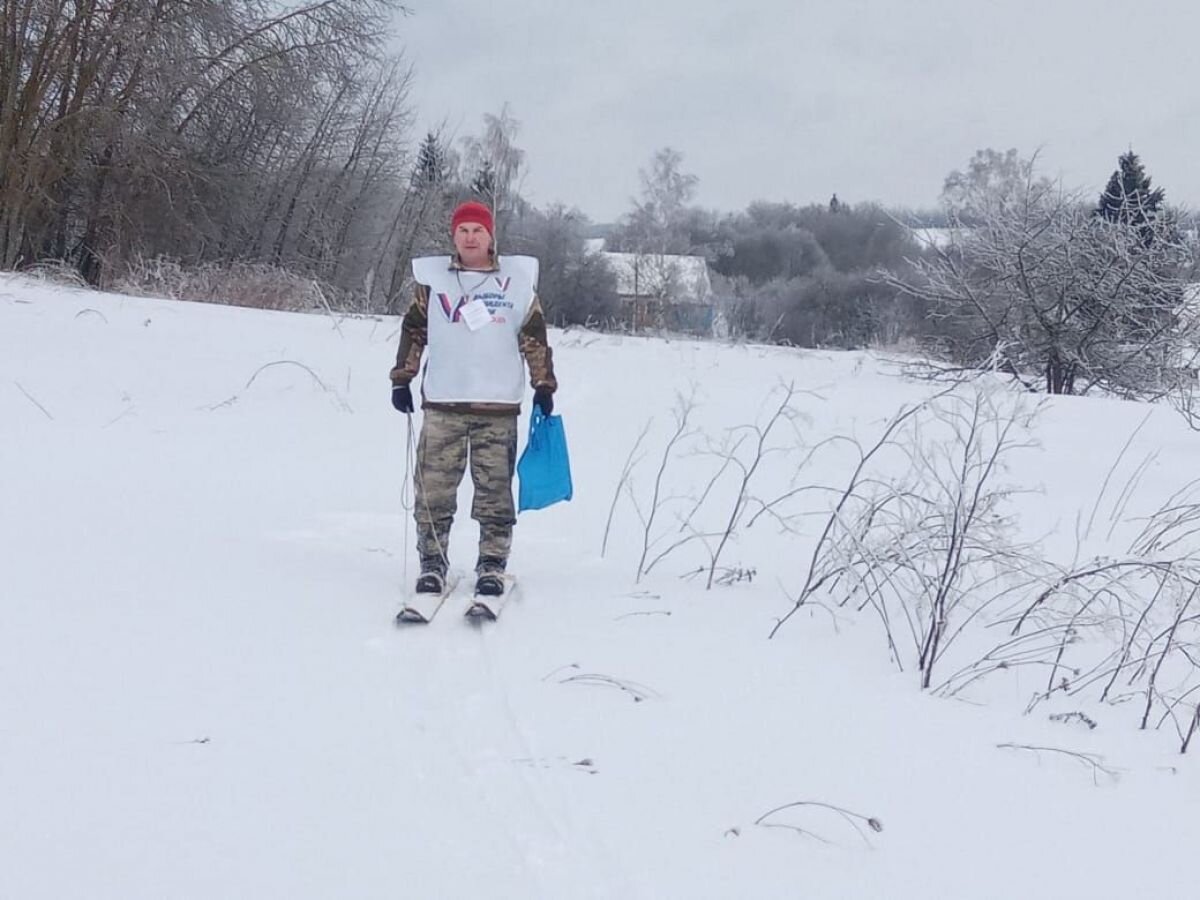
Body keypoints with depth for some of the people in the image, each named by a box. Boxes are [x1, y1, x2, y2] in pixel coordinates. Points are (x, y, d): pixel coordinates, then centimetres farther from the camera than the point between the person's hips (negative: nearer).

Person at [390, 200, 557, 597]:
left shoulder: (517, 280, 7)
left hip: (499, 406, 0)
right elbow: (413, 331, 13)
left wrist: (544, 385, 5)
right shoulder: (433, 280, 8)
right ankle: (432, 562, 7)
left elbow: (535, 337, 9)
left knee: (495, 490, 1)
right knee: (433, 487, -1)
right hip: (442, 404, 1)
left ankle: (492, 564, 8)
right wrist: (401, 379, 8)